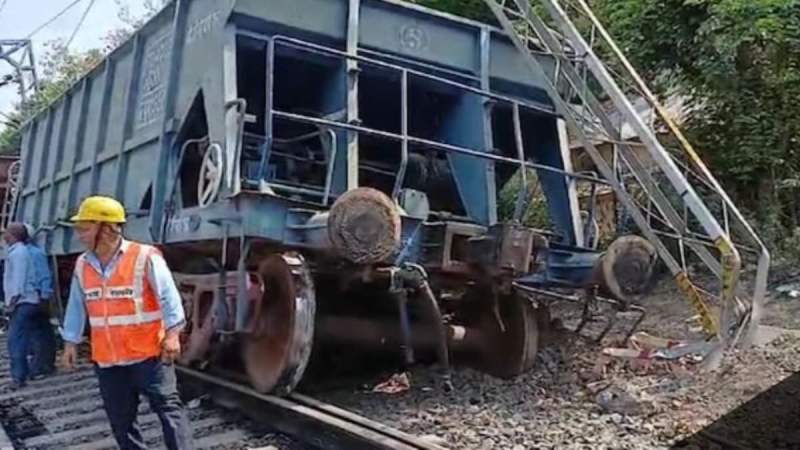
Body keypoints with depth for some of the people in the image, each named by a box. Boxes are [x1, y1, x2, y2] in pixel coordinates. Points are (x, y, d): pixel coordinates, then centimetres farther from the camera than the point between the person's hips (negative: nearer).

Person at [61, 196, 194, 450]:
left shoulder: (145, 257, -13)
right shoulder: (83, 265, 5)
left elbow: (168, 296, -13)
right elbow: (77, 307, 14)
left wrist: (172, 334, -17)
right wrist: (70, 343, 15)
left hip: (148, 353, -6)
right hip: (107, 358, 6)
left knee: (168, 407, -4)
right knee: (120, 419, 13)